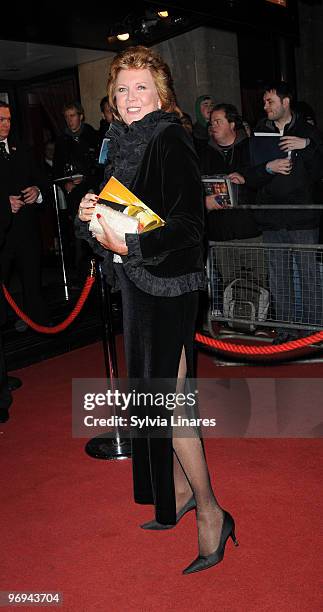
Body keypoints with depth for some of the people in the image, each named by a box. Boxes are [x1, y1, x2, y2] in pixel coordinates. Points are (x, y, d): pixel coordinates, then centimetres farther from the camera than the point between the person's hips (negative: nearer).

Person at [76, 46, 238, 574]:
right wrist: (91, 213, -2)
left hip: (168, 286, -9)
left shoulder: (170, 143, -13)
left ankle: (210, 511, 11)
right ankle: (181, 491, 32)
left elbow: (188, 224, -20)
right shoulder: (126, 145, 12)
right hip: (137, 284, 9)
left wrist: (129, 245, -28)